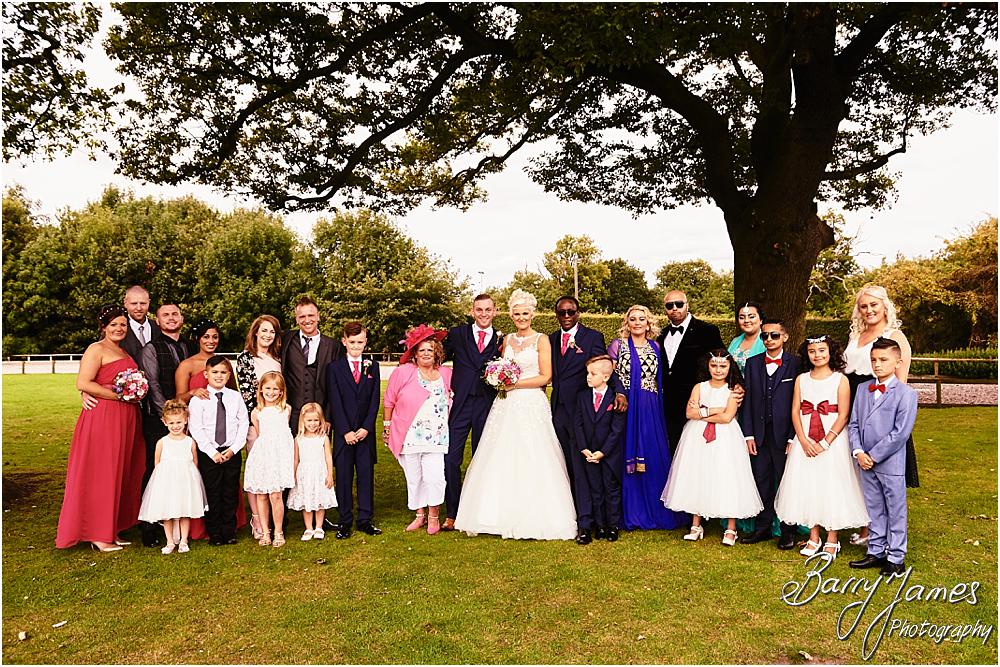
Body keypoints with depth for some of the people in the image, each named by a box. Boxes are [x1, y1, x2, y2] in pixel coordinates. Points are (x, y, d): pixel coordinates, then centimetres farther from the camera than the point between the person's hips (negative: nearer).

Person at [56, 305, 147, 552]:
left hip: (125, 420, 8)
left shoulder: (124, 352, 18)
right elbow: (82, 383, -16)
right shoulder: (96, 349, -6)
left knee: (121, 474, 11)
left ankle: (111, 530, 20)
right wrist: (120, 396, -17)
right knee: (100, 475, -2)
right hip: (102, 417, -8)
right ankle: (98, 535, 6)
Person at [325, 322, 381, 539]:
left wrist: (366, 427, -7)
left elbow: (375, 400, 4)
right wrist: (345, 431, -11)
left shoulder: (372, 366, 9)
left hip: (366, 431, 2)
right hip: (343, 432, -2)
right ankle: (344, 521, 13)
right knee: (343, 476, 3)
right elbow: (334, 402, -4)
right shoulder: (334, 367, 2)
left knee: (366, 474, 4)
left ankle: (365, 519, 14)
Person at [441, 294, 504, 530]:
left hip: (487, 406, 1)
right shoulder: (457, 334, 6)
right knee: (451, 459, -4)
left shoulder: (501, 341, 9)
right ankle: (451, 513, 6)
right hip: (459, 404, -1)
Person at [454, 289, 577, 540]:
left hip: (532, 406, -5)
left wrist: (515, 384, -11)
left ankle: (533, 518, 5)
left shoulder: (541, 339, -1)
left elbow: (545, 377, -7)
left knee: (531, 461, -5)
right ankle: (505, 516, 11)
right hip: (506, 406, 5)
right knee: (501, 460, 2)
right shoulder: (507, 340, 14)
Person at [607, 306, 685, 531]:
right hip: (625, 407, -3)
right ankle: (631, 513, 10)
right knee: (627, 458, -1)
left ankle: (655, 511, 17)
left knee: (654, 458, 5)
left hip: (651, 410, 3)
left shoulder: (655, 347, 12)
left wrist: (658, 403, 9)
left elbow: (659, 380, 17)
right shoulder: (618, 345, 2)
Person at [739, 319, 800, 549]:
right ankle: (762, 527, 22)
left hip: (784, 433, -3)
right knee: (761, 482, 10)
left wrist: (793, 437, -9)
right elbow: (747, 400, 6)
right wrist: (748, 434, 1)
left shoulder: (795, 364, -3)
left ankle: (787, 531, 17)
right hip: (759, 434, 3)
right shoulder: (753, 363, 8)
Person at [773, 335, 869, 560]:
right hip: (805, 441, 3)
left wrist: (825, 443, -15)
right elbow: (795, 412, 3)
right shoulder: (801, 379, 7)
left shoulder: (840, 379, -3)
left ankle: (832, 539, 13)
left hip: (833, 439, -3)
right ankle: (813, 537, 18)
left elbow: (843, 416, -8)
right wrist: (804, 441, -10)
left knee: (832, 485, 0)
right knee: (807, 485, 5)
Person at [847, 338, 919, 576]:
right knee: (874, 510, 16)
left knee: (896, 511, 7)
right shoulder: (862, 389, 8)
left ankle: (895, 558, 18)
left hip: (891, 464, -5)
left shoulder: (906, 394, -10)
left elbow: (900, 432, -16)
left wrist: (874, 456, -15)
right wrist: (858, 452, -6)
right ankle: (876, 552, 28)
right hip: (866, 463, 6)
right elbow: (853, 423, 8)